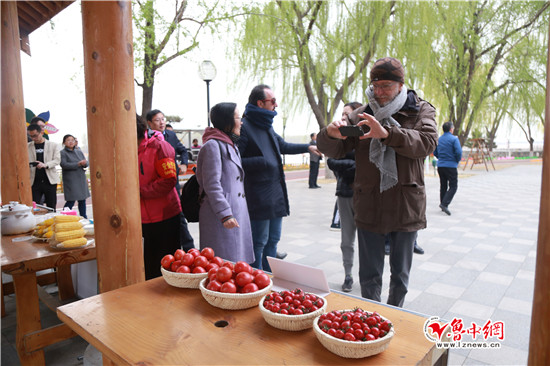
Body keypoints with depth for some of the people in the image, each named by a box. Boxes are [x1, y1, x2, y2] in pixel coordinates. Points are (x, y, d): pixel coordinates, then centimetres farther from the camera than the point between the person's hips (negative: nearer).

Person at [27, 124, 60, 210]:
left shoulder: (53, 145, 7)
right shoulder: (28, 146, 11)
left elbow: (57, 160, -2)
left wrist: (45, 165, -21)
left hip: (50, 181, -1)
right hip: (34, 182, 1)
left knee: (51, 208, 2)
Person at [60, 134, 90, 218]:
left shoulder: (79, 151, 15)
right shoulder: (63, 153, -2)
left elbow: (86, 163, 10)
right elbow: (64, 165, -15)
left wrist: (84, 163, -14)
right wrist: (78, 164, -21)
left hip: (81, 179, 6)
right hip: (71, 181, -6)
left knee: (82, 200, 9)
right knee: (71, 201, -10)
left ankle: (84, 217, 17)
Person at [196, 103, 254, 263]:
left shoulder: (232, 145, 18)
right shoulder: (213, 145, -12)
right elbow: (212, 185, -18)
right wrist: (225, 214, -21)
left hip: (237, 212, 9)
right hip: (222, 217, -9)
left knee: (238, 259, 14)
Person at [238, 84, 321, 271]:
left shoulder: (266, 126, 16)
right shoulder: (244, 127, -13)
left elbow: (283, 146, 31)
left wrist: (308, 147, 29)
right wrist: (261, 162, -22)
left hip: (276, 192, 9)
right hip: (258, 195, -9)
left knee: (273, 239, 17)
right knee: (259, 242, 0)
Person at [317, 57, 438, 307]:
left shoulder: (420, 111, 2)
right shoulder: (361, 115, 5)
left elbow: (428, 142, -18)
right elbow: (333, 150, 1)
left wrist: (387, 134, -33)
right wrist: (331, 133, -23)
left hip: (406, 206, 0)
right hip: (369, 207, 1)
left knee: (400, 273, 16)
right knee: (369, 275, 10)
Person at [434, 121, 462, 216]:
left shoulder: (438, 139, 9)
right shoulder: (454, 139, -9)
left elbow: (435, 153, 13)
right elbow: (459, 152, -16)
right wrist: (457, 160, 1)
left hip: (440, 166, 6)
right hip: (451, 166, -6)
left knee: (443, 186, 13)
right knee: (453, 187, -2)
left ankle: (443, 206, 17)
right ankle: (444, 204, -16)